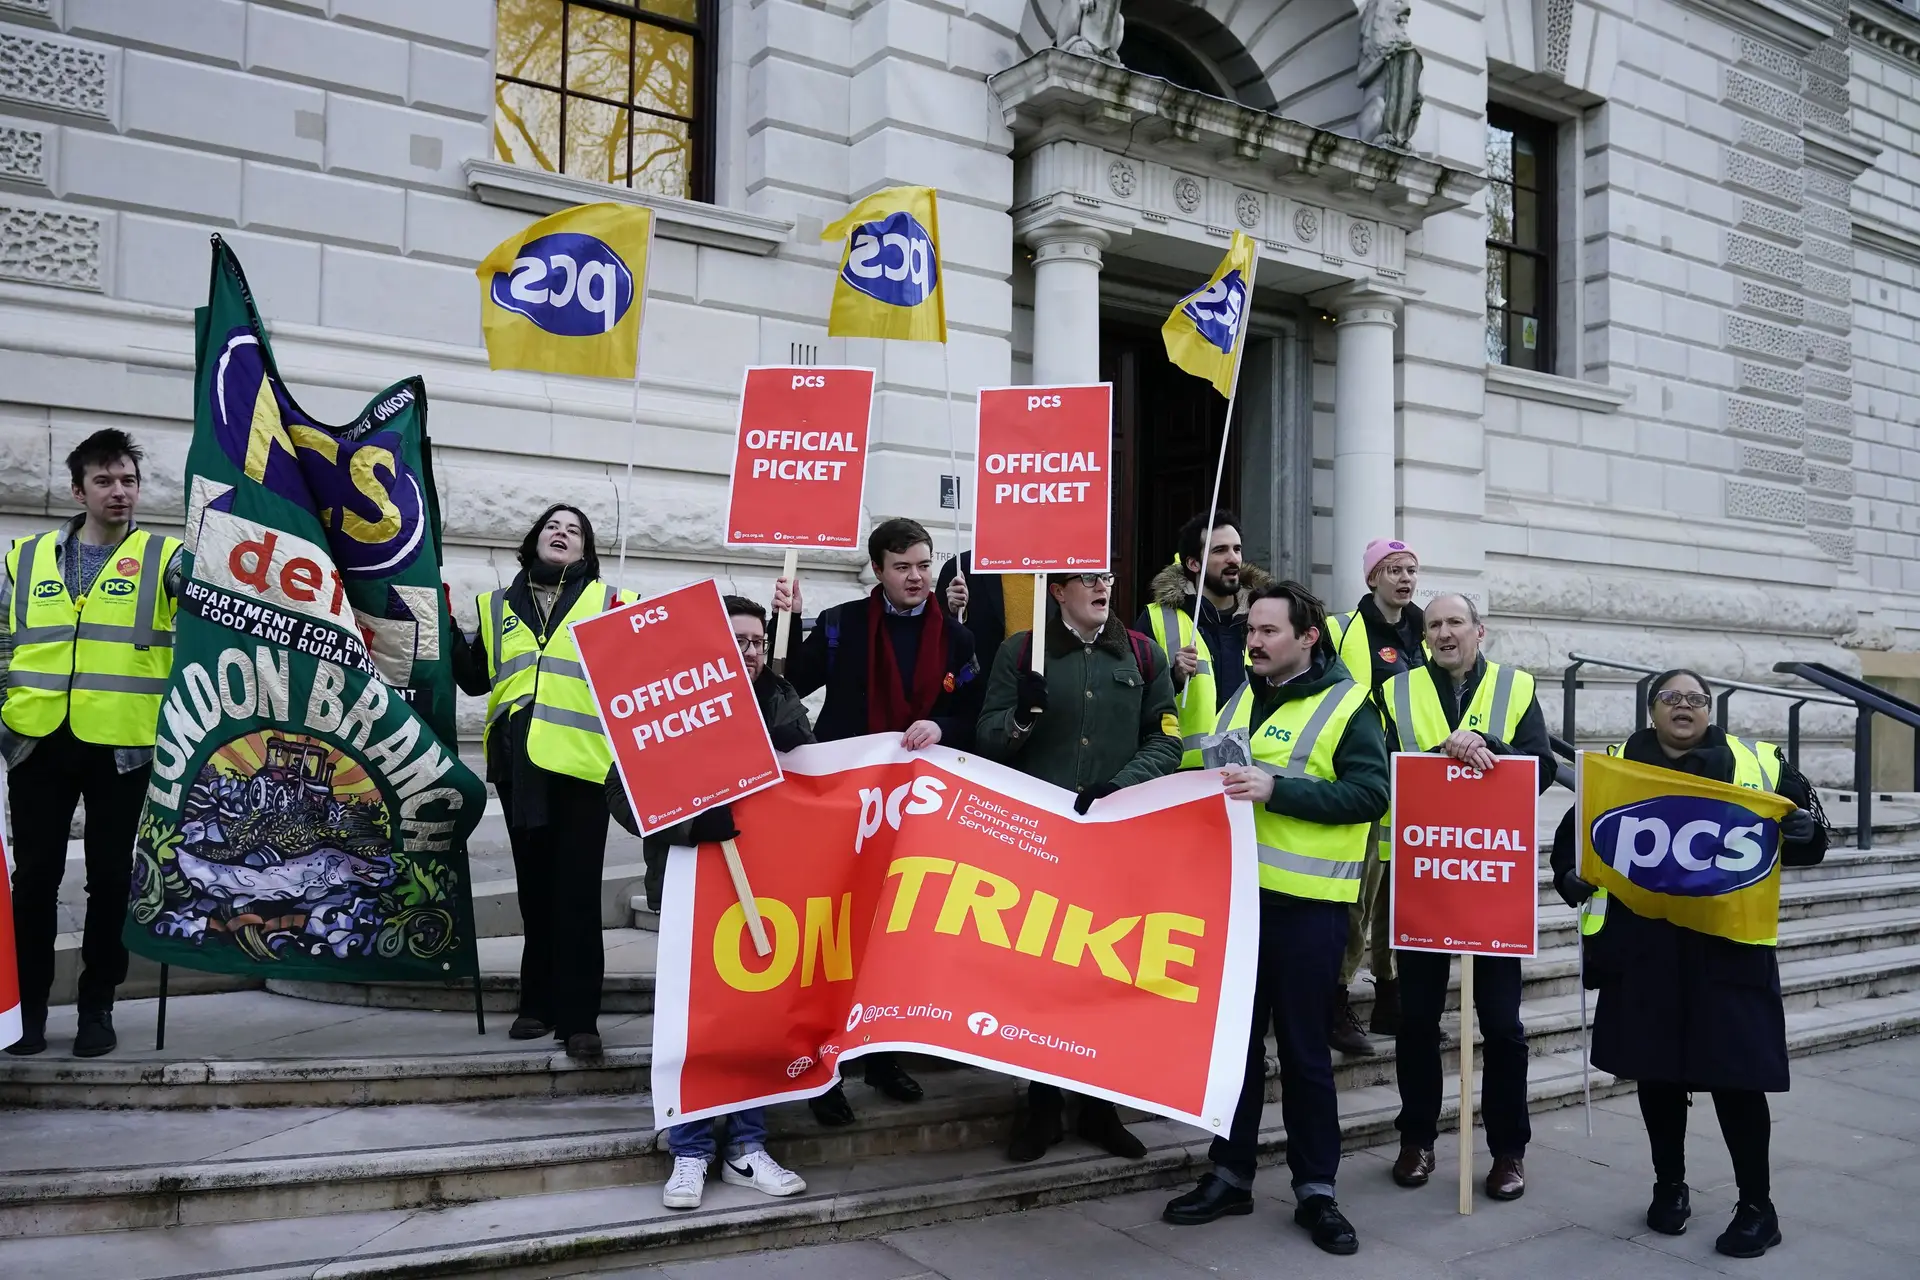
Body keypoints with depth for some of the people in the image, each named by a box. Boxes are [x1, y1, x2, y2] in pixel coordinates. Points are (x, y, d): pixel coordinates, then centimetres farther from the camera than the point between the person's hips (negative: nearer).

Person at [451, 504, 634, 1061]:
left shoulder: (610, 601, 10)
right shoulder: (498, 605, 19)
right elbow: (475, 677, 18)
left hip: (580, 762, -3)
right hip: (518, 764, 4)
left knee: (577, 893, -3)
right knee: (534, 889, 12)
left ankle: (578, 1016, 2)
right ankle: (539, 1004, 22)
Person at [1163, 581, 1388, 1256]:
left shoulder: (1347, 705, -6)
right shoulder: (1240, 701, 13)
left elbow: (1370, 794, -16)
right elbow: (1209, 775, 23)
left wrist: (1276, 789, -24)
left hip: (1305, 901, -5)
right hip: (1235, 891, 5)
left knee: (1303, 1048, 5)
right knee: (1235, 1037, 12)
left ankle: (1316, 1188, 18)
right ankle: (1229, 1174, 24)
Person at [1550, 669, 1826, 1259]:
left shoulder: (1759, 764, 6)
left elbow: (1803, 840, 9)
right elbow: (1574, 834, 10)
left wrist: (1807, 830, -14)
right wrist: (1571, 876, -9)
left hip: (1728, 945, -1)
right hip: (1643, 949, 1)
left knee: (1735, 1073, 1)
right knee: (1657, 1072, 11)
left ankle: (1757, 1205, 18)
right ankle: (1669, 1188, 29)